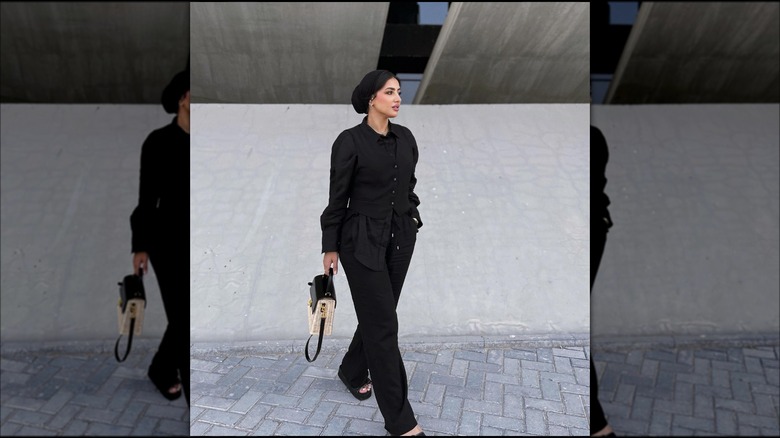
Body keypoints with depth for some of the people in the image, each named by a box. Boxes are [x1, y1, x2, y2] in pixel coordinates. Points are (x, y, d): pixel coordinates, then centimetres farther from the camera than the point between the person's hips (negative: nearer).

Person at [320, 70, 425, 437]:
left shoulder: (405, 137, 5)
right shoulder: (350, 141, -12)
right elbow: (337, 197, -8)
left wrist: (411, 215, 17)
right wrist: (330, 247, -5)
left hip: (400, 238, 6)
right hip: (362, 241, -6)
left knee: (376, 316, 17)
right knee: (383, 323, -5)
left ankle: (352, 371, 44)